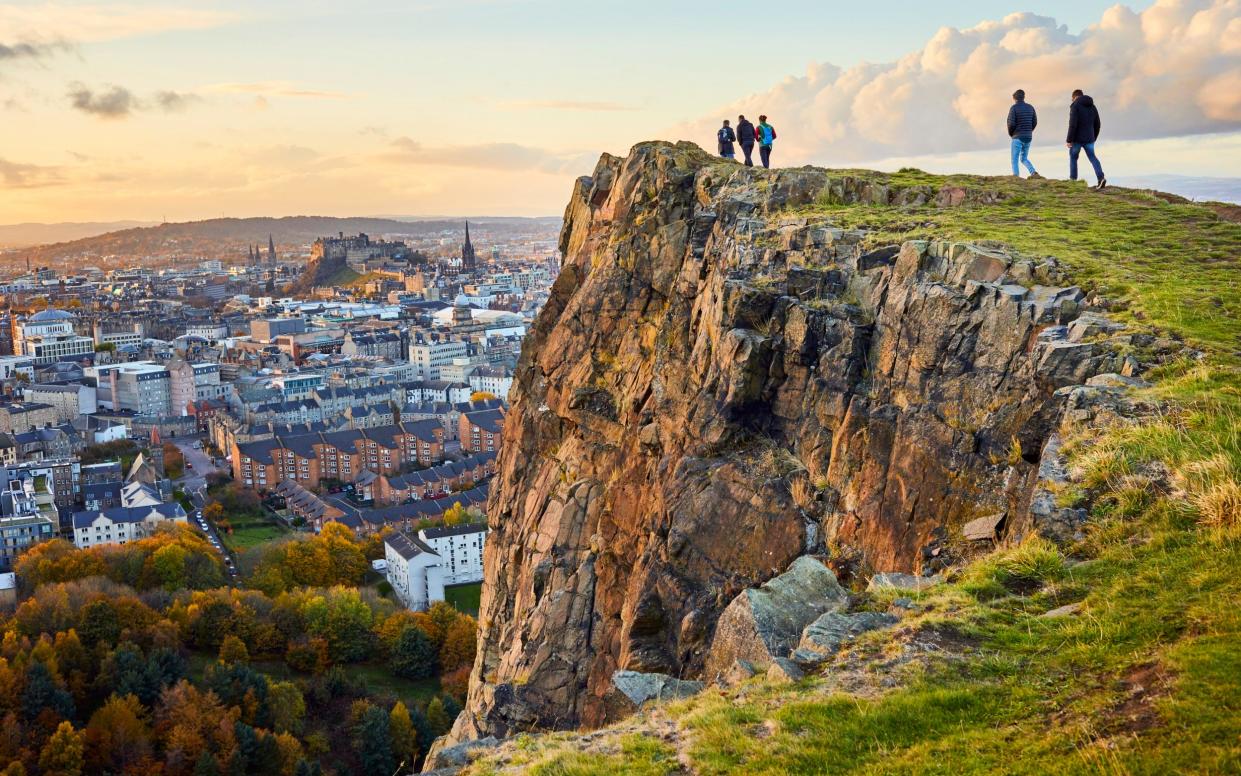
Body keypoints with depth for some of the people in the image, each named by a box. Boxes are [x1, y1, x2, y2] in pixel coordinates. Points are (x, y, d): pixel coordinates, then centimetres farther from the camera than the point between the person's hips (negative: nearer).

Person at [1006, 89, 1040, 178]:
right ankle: (1034, 173, -3)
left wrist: (1011, 134, 2)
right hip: (1028, 137, 6)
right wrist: (1028, 132, 17)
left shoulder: (1014, 108, -8)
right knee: (1024, 159, 16)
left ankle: (1016, 176, -12)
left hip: (1017, 137, -6)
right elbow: (1035, 122, 10)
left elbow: (1011, 123, -14)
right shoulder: (1030, 107, 9)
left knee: (1015, 160, -1)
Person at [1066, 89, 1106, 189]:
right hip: (1089, 138, 5)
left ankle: (1073, 179, 14)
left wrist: (1069, 140, -16)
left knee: (1073, 157, 12)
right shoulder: (1092, 106, 12)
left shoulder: (1075, 106, -9)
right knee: (1092, 157, 8)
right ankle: (1101, 177, -10)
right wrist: (1094, 138, 24)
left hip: (1077, 138, -5)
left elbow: (1073, 124, -19)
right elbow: (1097, 125, 15)